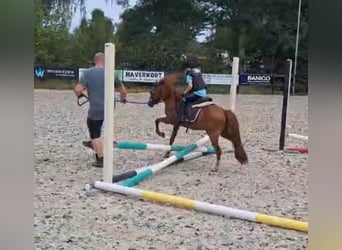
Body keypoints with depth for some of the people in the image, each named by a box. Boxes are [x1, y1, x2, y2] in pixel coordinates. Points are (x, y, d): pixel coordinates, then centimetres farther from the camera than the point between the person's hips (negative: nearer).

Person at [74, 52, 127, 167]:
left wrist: (80, 94, 8)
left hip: (95, 109, -4)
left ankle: (101, 160, 11)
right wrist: (123, 99, 31)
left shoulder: (87, 73, -6)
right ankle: (95, 143, 42)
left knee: (95, 136, 9)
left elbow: (77, 89, -15)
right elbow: (123, 91, 9)